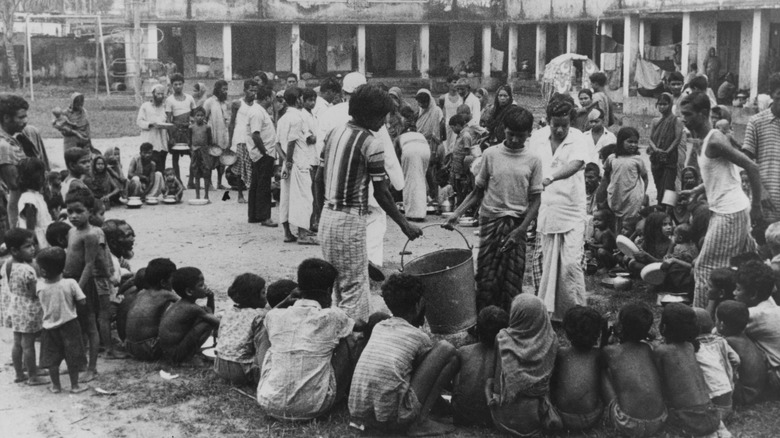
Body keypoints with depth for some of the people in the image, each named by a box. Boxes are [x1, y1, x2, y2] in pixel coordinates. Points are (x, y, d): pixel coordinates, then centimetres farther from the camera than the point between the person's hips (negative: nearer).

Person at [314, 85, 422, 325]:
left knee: (339, 285, 17)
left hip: (327, 217, 8)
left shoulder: (333, 134, 9)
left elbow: (318, 180, 12)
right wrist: (405, 225, -5)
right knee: (355, 287, -1)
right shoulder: (371, 144, -13)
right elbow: (381, 193, -13)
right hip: (350, 221, -8)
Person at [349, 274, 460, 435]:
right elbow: (434, 363, 19)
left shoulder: (378, 328, 18)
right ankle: (421, 421, 0)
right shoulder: (418, 337, 2)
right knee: (447, 350, 4)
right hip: (393, 418, -7)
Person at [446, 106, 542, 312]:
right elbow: (478, 191, 7)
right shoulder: (491, 154, 1)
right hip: (491, 221, 0)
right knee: (487, 278, -3)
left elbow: (535, 200, 1)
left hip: (517, 225, 0)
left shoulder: (533, 161, 1)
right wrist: (457, 213, -6)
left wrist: (520, 230, -10)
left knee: (512, 279, 0)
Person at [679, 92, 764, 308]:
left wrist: (757, 206, -17)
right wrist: (695, 191, 14)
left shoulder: (714, 141, -17)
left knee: (706, 269, -4)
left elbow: (751, 167, -20)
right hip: (722, 211, 10)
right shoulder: (704, 141, 12)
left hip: (730, 213, -10)